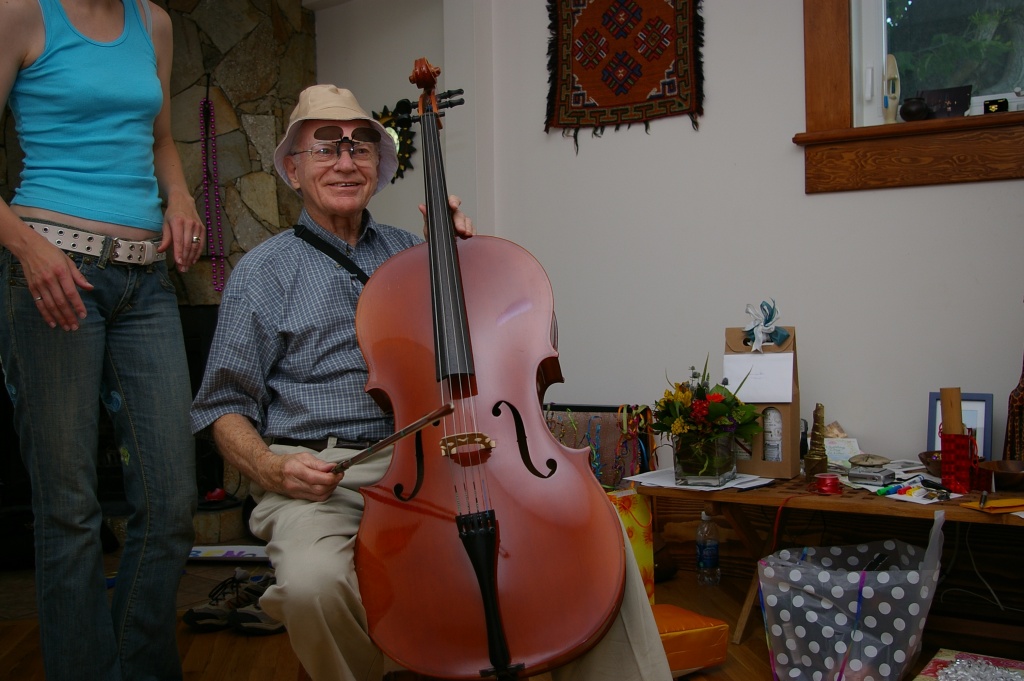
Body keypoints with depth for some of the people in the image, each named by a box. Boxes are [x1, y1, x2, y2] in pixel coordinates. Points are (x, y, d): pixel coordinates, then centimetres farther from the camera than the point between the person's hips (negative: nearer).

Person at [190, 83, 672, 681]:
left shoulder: (410, 251, 17)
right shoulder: (264, 272, 7)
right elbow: (225, 407, 7)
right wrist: (267, 468, -14)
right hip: (323, 476, -2)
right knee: (316, 581, -36)